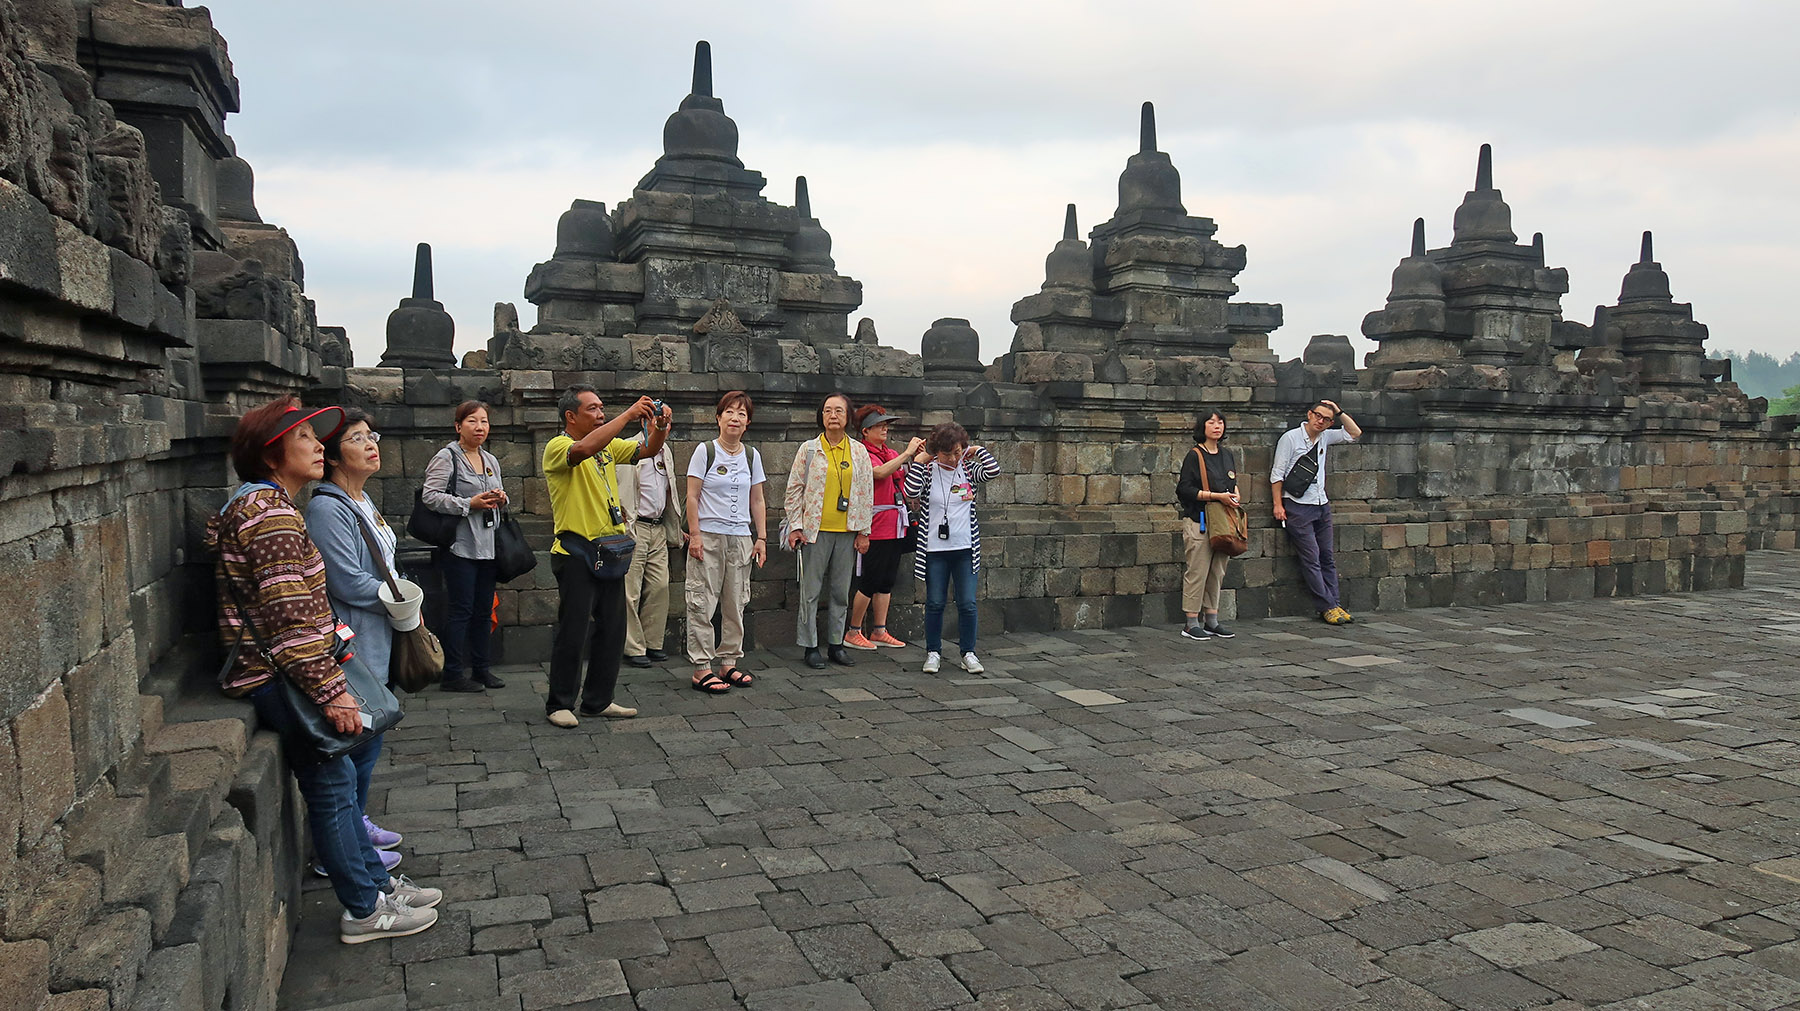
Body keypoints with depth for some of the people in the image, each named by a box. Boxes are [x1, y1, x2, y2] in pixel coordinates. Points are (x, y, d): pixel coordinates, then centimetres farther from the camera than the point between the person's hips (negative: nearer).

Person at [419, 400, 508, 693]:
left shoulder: (490, 460, 17)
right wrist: (469, 504, -19)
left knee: (484, 610, 11)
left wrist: (501, 499, 4)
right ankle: (453, 674, 2)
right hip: (460, 545, -7)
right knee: (460, 610, -5)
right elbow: (430, 496, -14)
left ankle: (481, 668, 20)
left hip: (487, 545, 7)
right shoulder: (447, 457, -6)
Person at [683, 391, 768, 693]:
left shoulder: (751, 456, 10)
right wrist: (694, 534, -11)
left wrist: (761, 538, 8)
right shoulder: (705, 451, -2)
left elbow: (757, 501, 13)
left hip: (741, 537, 4)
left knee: (736, 603, 7)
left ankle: (729, 663, 17)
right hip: (708, 536, -4)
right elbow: (692, 497, -4)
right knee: (703, 603, -4)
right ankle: (701, 668, 1)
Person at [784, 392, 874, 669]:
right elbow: (794, 489, 3)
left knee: (841, 591, 8)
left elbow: (866, 493, 8)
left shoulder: (859, 451, 7)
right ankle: (810, 646, 10)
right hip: (815, 531, -2)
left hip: (847, 532, 2)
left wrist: (863, 531, 4)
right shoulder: (809, 449, 1)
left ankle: (836, 644, 19)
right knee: (811, 591, 1)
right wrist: (795, 527, -3)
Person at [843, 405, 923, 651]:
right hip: (876, 528, -8)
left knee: (887, 581, 12)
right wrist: (907, 453, -22)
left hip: (896, 527, 8)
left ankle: (879, 632, 20)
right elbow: (880, 472, -26)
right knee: (869, 582, -3)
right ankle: (853, 633, 8)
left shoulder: (891, 454, 15)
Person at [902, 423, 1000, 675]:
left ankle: (968, 652, 15)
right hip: (934, 549, -1)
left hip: (965, 548, 1)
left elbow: (993, 470, -14)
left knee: (967, 604, 2)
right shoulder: (928, 472, -2)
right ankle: (933, 652, 19)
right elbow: (912, 493, -19)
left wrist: (976, 451, -4)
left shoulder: (968, 469, 3)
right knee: (934, 603, 5)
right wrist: (918, 461, -14)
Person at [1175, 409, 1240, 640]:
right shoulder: (1194, 456, -6)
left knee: (1217, 573, 10)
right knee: (1197, 572, -6)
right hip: (1199, 522, -7)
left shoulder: (1227, 455, 16)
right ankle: (1191, 623, 1)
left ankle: (1212, 621, 18)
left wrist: (1234, 495, 6)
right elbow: (1184, 489, -12)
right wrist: (1217, 496, -17)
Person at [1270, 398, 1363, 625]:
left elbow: (1355, 434, 19)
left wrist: (1339, 412, 5)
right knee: (1311, 558, -7)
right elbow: (1277, 474, -6)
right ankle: (1328, 607, -4)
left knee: (1327, 557, 7)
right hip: (1298, 507, -6)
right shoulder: (1291, 438, -5)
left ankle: (1334, 605, 10)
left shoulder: (1325, 437, 11)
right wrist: (1278, 505, -12)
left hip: (1322, 505, 6)